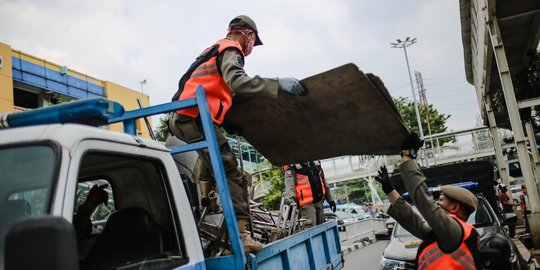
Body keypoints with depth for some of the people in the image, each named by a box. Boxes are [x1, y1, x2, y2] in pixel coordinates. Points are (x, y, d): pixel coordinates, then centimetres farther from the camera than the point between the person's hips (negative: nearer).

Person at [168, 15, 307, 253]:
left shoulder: (214, 50, 29)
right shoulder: (230, 50, -2)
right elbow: (236, 82, -23)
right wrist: (278, 84, -30)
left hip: (181, 119, 10)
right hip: (197, 118, -10)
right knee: (231, 174, -12)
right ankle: (239, 235, -18)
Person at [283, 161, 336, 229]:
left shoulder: (316, 162, 15)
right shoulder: (291, 166, -4)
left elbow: (324, 182, 22)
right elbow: (289, 186, -14)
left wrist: (330, 199, 21)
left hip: (319, 201, 6)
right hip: (306, 203, -6)